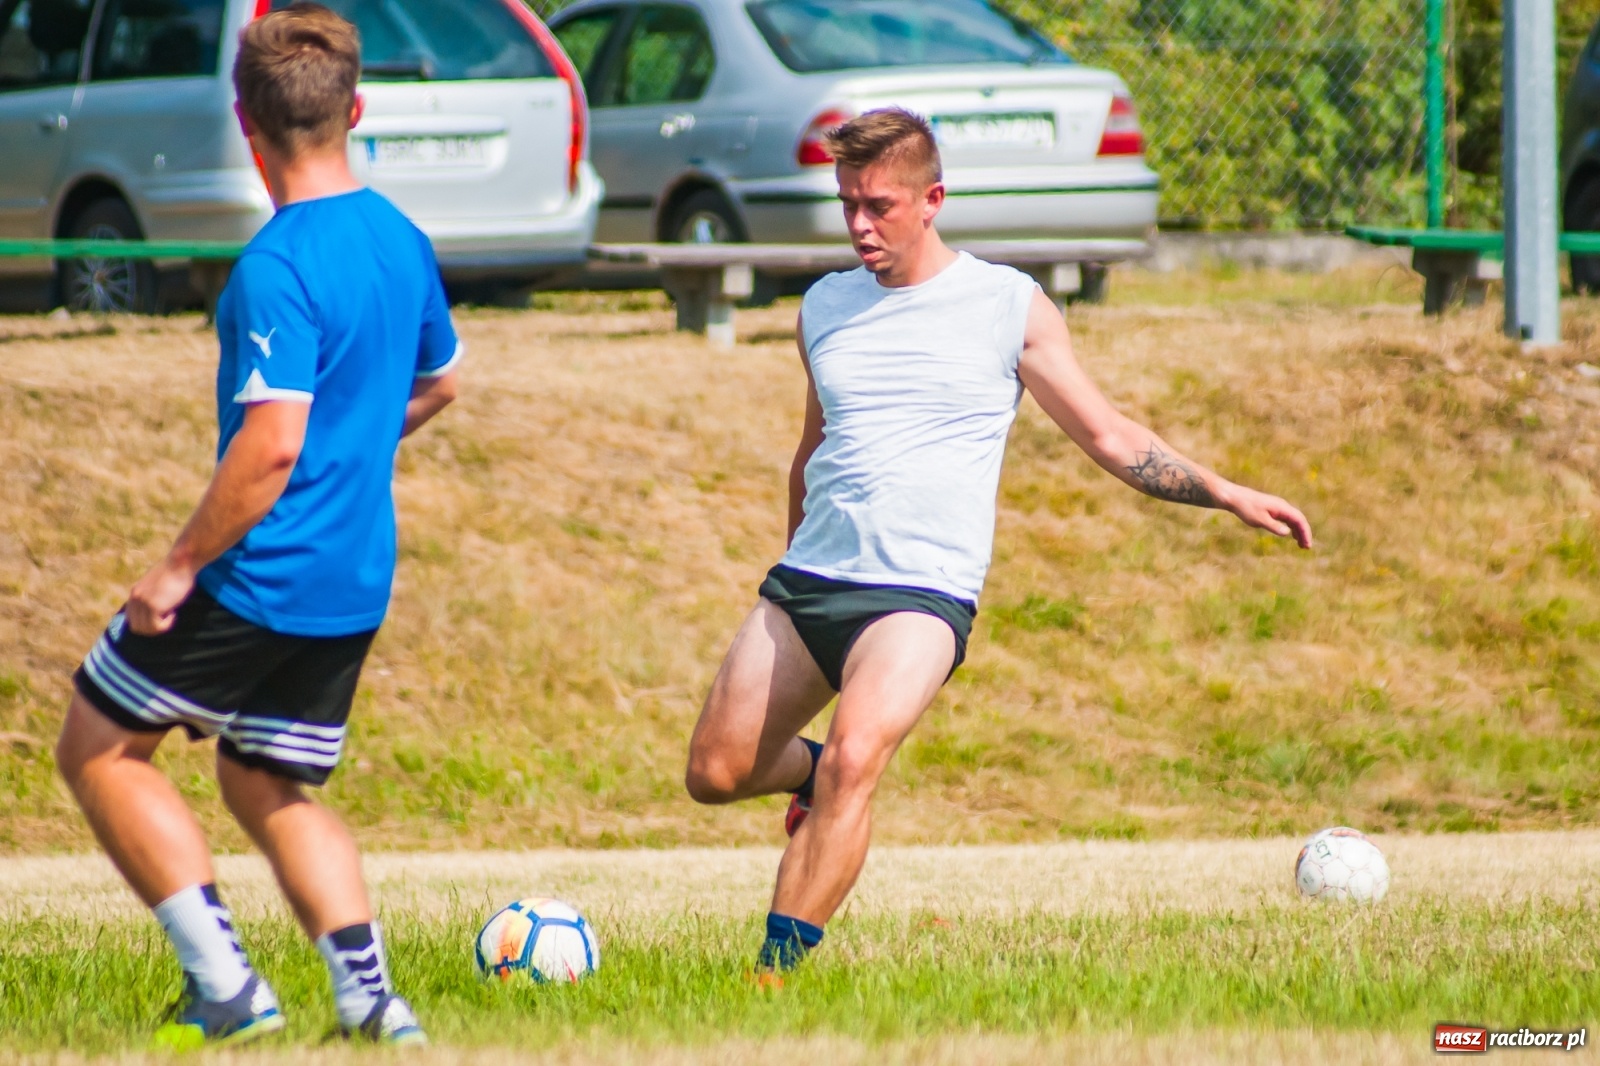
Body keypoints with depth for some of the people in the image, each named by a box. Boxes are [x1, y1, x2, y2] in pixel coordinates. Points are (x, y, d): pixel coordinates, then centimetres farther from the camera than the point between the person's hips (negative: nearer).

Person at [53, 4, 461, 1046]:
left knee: (97, 748, 9)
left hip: (263, 575, -8)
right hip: (357, 580, 8)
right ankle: (372, 999, 5)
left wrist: (181, 564, -17)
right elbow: (437, 383, 22)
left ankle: (227, 986, 1)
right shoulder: (404, 242, 6)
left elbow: (270, 445, -26)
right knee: (266, 784, 22)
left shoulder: (277, 269, -20)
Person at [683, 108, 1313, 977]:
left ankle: (779, 966, -26)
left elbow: (1108, 435, 7)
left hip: (922, 591, -5)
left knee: (853, 760, -28)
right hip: (808, 578, 5)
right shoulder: (824, 308, 14)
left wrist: (1228, 495, -1)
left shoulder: (1008, 306, 2)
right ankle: (816, 777, 31)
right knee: (714, 773, -1)